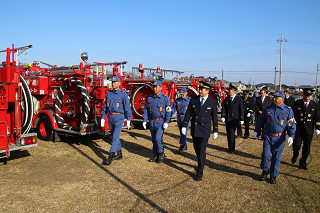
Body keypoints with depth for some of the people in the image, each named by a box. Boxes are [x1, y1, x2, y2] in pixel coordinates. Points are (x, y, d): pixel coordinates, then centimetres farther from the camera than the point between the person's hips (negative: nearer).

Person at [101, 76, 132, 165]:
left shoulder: (123, 94, -6)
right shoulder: (108, 94, 8)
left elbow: (127, 107, -5)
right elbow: (105, 107, 12)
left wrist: (128, 120, -6)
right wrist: (103, 118, 8)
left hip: (119, 118, -6)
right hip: (110, 117, 6)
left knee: (115, 137, -10)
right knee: (114, 136, 14)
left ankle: (110, 158, -10)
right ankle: (119, 154, 28)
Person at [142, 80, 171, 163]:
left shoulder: (165, 98, -5)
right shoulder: (150, 98, 7)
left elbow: (168, 111, -8)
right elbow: (146, 110, 10)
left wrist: (166, 122, -15)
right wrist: (144, 120, 3)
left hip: (160, 122, -4)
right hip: (152, 122, 5)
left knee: (158, 138, -13)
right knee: (154, 139, 11)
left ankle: (161, 154, 7)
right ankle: (155, 154, 23)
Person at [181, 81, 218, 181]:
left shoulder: (213, 102, -5)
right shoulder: (193, 99, 1)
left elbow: (214, 117, 0)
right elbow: (188, 113, 5)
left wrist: (215, 131, 2)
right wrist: (184, 126, 2)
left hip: (205, 131, -3)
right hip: (194, 129, 3)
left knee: (202, 151, -5)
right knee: (196, 149, 15)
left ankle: (200, 173, 5)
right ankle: (201, 164, 40)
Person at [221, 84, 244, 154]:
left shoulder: (239, 99, -1)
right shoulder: (226, 99, 8)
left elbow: (241, 109, 0)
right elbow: (223, 108, 4)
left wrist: (241, 119, -2)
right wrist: (223, 117, -9)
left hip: (234, 118, -4)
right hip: (227, 119, 4)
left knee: (232, 133, -11)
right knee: (228, 134, 8)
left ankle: (232, 149, 0)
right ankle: (230, 147, 20)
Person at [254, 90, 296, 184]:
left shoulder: (288, 110, -2)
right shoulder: (268, 109, 4)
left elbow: (291, 124, -2)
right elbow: (261, 120, 14)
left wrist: (291, 136, -15)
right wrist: (256, 131, 16)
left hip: (280, 138, -1)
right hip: (268, 136, 1)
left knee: (276, 157, 8)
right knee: (266, 155, -4)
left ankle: (273, 175, 24)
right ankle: (265, 171, 22)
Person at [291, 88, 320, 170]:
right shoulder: (296, 103, 1)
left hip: (309, 130, 1)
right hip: (298, 129, -1)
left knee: (307, 147, 5)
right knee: (296, 145, -6)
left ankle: (303, 163, 24)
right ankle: (295, 155, 28)